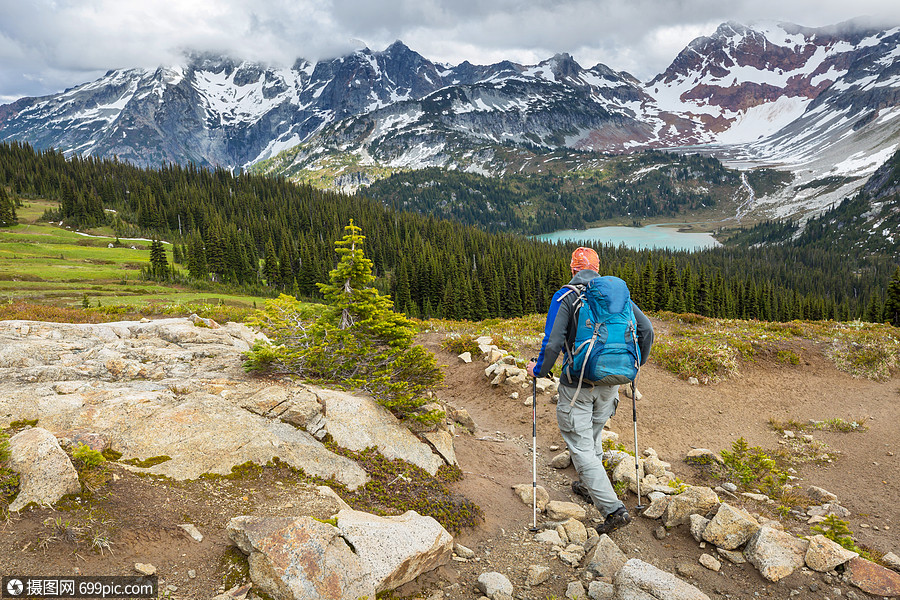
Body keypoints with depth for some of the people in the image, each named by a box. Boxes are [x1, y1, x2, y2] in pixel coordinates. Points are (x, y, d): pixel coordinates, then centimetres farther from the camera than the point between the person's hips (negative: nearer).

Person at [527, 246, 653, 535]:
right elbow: (646, 329, 1)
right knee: (593, 435, 25)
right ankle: (590, 487, 43)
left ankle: (613, 509, -4)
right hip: (610, 381, 6)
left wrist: (538, 370, -1)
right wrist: (635, 364, 16)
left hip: (578, 386, -5)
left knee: (581, 446, 2)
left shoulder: (565, 297, -11)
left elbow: (553, 343, -19)